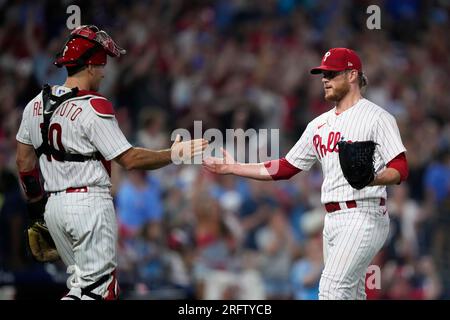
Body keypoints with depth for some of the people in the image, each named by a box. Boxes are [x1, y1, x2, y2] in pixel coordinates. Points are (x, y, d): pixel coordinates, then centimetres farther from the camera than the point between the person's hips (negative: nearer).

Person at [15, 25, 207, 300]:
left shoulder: (36, 104, 8)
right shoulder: (93, 107, -13)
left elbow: (24, 161, 14)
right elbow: (129, 159, -14)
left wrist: (35, 201, 24)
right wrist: (173, 155, -4)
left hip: (53, 205, 8)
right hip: (90, 203, -8)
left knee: (80, 281, 17)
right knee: (97, 285, -6)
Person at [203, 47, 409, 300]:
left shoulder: (376, 117, -5)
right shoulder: (319, 124, 18)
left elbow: (401, 169, -11)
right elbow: (286, 168, 20)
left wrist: (373, 179, -32)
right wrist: (232, 168, 17)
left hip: (363, 216, -8)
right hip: (332, 220, 8)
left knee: (332, 288, -20)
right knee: (350, 294, 9)